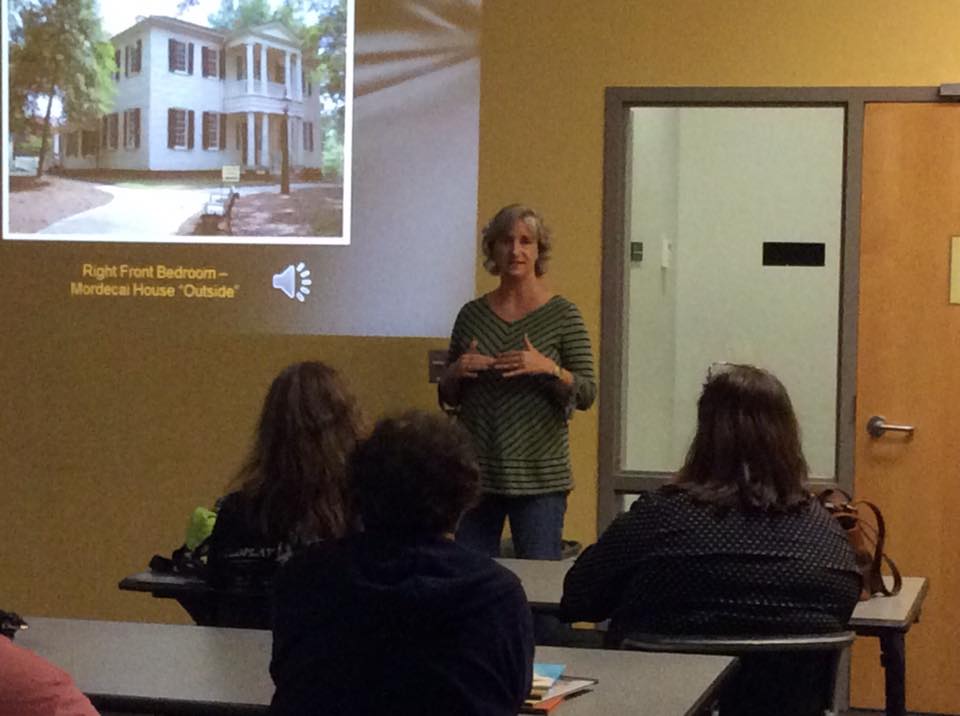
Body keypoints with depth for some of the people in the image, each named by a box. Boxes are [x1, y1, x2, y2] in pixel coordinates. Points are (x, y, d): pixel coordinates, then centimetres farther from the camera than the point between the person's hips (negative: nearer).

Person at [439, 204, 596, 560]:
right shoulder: (472, 314, 9)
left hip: (539, 476, -3)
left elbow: (586, 395, -4)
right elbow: (449, 397, 16)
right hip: (476, 472, 3)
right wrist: (456, 372, -4)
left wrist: (549, 369, -19)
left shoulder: (562, 314, -1)